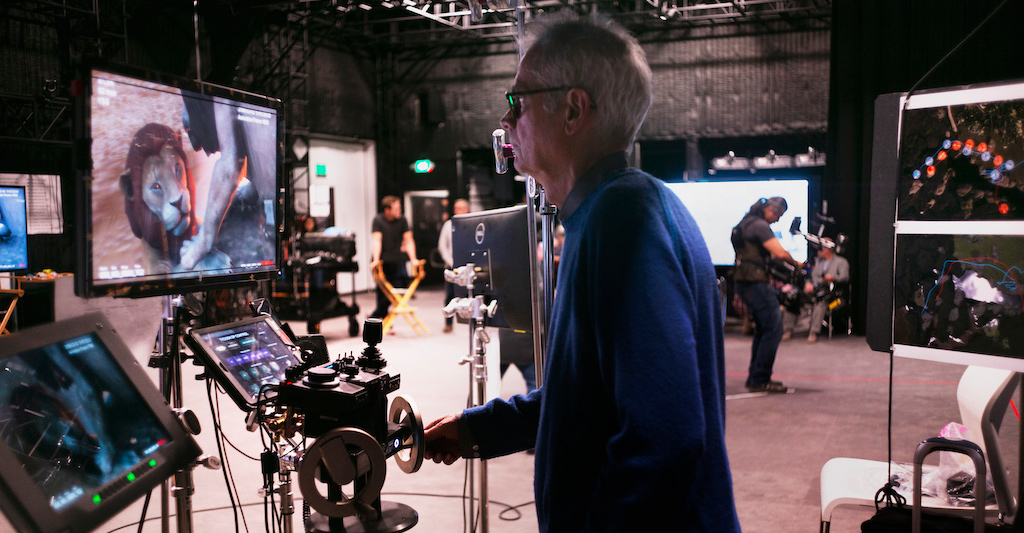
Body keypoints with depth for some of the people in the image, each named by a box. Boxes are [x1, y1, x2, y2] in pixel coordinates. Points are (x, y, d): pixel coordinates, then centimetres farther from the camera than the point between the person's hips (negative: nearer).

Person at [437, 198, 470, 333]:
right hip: (451, 264, 2)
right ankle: (448, 323, 5)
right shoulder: (448, 224, 11)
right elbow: (442, 245, 11)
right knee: (450, 294, -2)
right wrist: (450, 261, 0)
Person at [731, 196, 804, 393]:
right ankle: (760, 380, -6)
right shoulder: (760, 226, -13)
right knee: (773, 329, -8)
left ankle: (754, 377, 22)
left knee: (763, 329, 19)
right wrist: (796, 264, -2)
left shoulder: (746, 224, 20)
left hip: (744, 283, 11)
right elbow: (780, 253, -21)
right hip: (755, 282, -11)